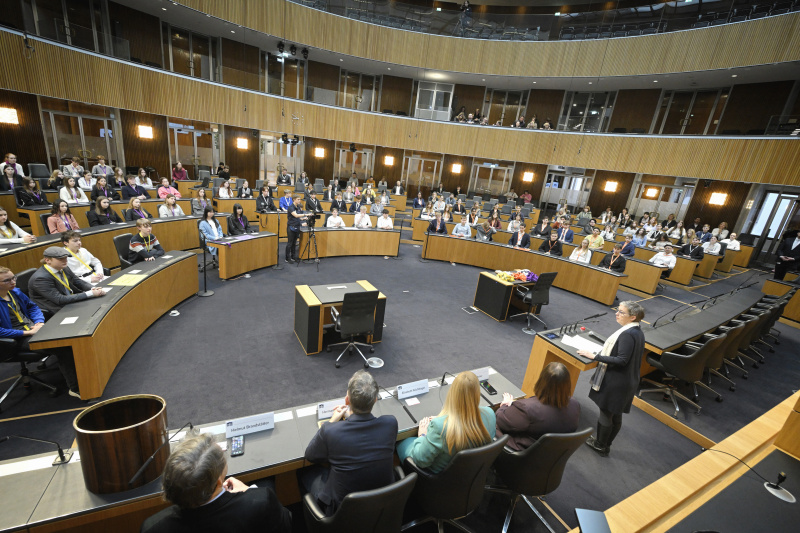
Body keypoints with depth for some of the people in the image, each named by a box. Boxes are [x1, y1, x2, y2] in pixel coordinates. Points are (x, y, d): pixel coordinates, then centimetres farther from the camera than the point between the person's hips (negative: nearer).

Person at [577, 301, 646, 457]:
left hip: (616, 383, -9)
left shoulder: (627, 334, -25)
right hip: (628, 381, 9)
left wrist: (594, 356, -25)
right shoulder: (638, 332, 5)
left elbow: (621, 360, -27)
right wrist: (601, 353, 17)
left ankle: (600, 445, 26)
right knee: (616, 416, 20)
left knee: (605, 414, 8)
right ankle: (606, 444, 36)